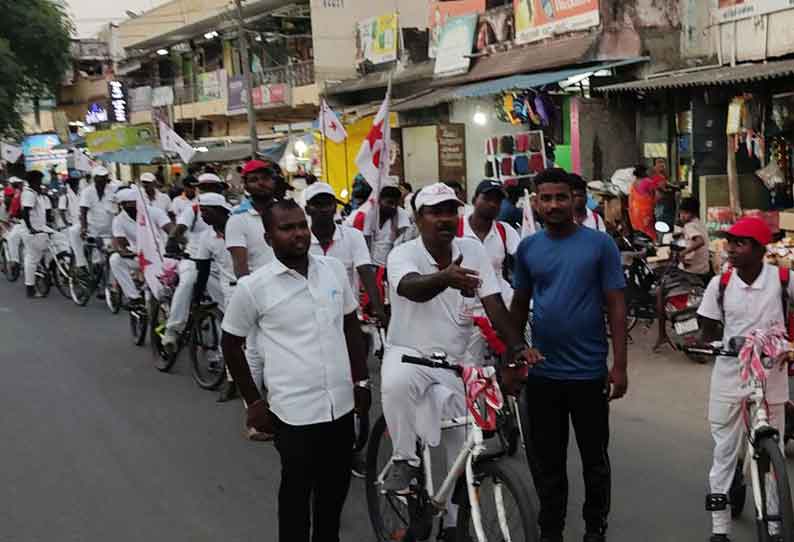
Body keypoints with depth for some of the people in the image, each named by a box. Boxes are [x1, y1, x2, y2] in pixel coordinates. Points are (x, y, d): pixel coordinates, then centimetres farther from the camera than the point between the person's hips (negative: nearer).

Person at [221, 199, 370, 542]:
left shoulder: (335, 269, 2)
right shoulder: (253, 287, -10)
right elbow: (231, 344, 1)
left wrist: (361, 382, 10)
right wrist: (254, 401, 2)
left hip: (341, 404, 5)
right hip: (294, 410, -4)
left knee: (336, 488, 19)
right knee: (297, 492, 10)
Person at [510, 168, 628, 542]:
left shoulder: (600, 244, -5)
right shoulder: (527, 248, 4)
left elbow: (616, 306, -6)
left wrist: (619, 365, -10)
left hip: (589, 372, -2)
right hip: (541, 373, 3)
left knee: (594, 457, 13)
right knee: (546, 461, 13)